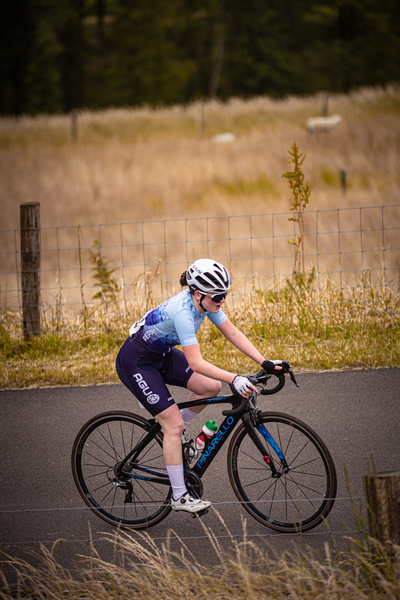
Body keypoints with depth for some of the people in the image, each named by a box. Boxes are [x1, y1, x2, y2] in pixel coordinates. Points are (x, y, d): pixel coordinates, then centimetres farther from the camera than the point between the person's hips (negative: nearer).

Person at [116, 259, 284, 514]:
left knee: (211, 387, -5)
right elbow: (196, 363, -39)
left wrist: (266, 363, -14)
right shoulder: (182, 313, -35)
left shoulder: (206, 302, -11)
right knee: (174, 424, -11)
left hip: (161, 354, 8)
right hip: (136, 362, -8)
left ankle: (174, 431, 18)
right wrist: (234, 378, -46)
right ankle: (179, 497, -2)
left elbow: (233, 333, -6)